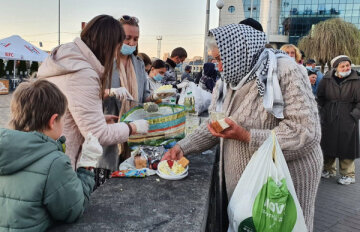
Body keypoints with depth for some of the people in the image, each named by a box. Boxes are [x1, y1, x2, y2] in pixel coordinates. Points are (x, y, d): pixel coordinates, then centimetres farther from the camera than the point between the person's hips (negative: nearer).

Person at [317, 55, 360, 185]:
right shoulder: (327, 79, 1)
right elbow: (319, 97, 13)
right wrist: (322, 111, 6)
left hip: (347, 120, -3)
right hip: (328, 120, 3)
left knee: (346, 146, 2)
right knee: (328, 144, 12)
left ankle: (348, 175, 17)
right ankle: (329, 170, 32)